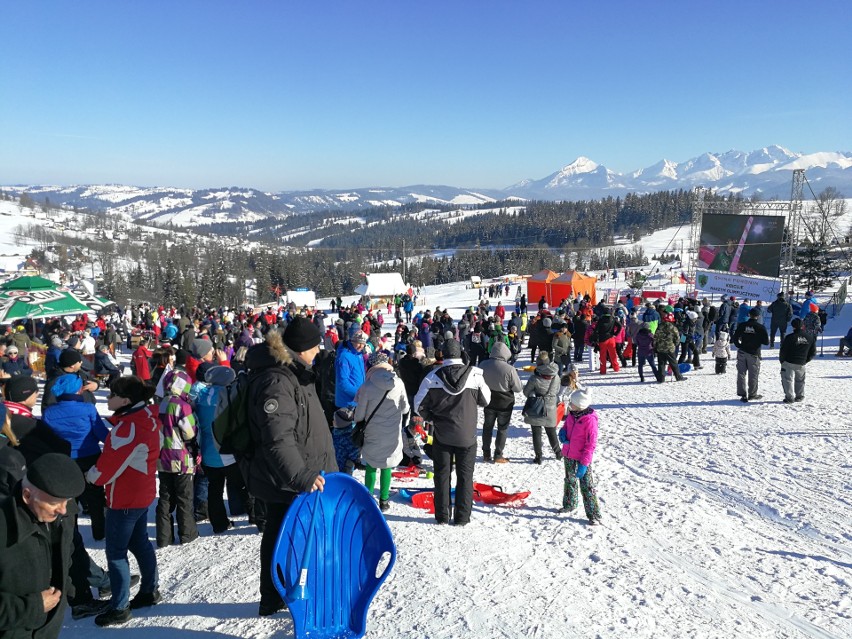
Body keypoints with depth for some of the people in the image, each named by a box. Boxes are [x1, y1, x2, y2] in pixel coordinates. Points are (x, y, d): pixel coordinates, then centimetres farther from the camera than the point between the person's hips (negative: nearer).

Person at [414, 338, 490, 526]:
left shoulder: (433, 377, -11)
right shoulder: (474, 374, -13)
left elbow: (419, 406, -5)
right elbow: (485, 400, 1)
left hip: (441, 435, 1)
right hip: (467, 435, 0)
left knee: (442, 475, 13)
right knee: (465, 476, 11)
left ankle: (442, 516, 18)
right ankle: (462, 517, 14)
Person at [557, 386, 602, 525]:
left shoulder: (590, 419, -24)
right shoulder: (572, 413, -3)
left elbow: (591, 443, -21)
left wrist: (584, 464, -23)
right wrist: (563, 431, -8)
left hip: (582, 459, -7)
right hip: (568, 455, 7)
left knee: (587, 487, -1)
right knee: (570, 481, 24)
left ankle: (594, 515, 9)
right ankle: (569, 504, 44)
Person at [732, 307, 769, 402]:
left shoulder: (742, 325, -3)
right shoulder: (761, 327, -8)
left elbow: (735, 338, 0)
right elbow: (766, 341, -6)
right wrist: (758, 339, 12)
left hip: (742, 353, 2)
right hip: (754, 353, -2)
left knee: (741, 374, 7)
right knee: (753, 375, 10)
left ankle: (742, 394, 4)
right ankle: (752, 394, 20)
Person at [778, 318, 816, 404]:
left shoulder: (790, 337, -15)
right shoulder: (810, 337, 1)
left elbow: (783, 351, -10)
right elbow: (813, 352, 8)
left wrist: (782, 361, 6)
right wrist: (806, 360, 19)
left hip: (789, 363, -5)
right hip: (802, 364, 5)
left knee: (788, 379, 3)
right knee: (800, 380, 22)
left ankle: (790, 397, -2)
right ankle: (800, 396, 27)